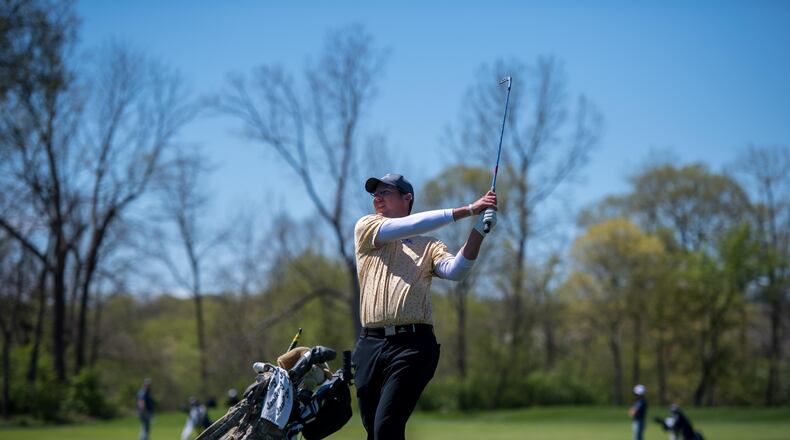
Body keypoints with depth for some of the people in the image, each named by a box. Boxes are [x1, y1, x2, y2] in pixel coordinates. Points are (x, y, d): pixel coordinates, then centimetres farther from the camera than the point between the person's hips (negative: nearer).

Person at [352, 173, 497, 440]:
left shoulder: (428, 246, 17)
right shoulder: (365, 228, 16)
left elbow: (455, 270, -3)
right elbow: (407, 227, -1)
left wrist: (478, 232, -18)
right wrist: (467, 210, -6)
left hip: (412, 345, -2)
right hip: (370, 344, 2)